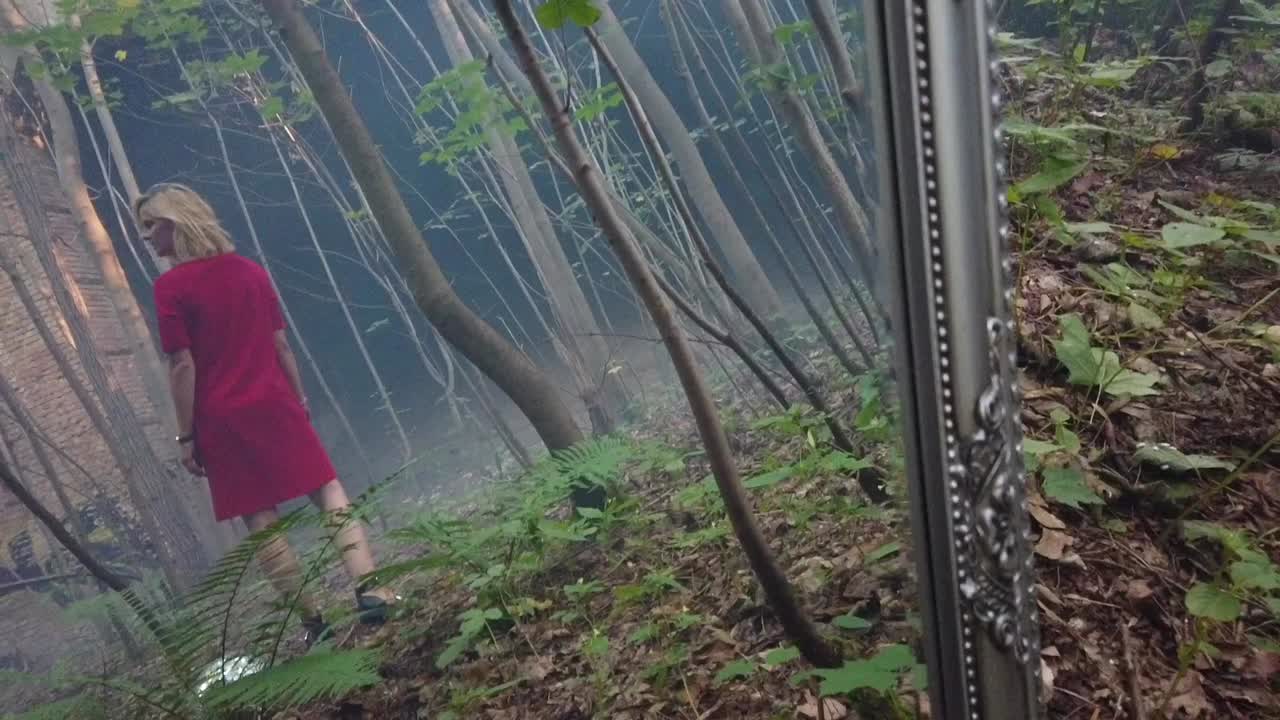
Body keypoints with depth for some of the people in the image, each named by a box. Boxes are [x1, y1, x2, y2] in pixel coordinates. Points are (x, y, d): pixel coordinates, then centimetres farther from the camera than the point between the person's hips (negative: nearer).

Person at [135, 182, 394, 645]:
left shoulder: (170, 287, -8)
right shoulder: (251, 270, 8)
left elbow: (183, 368, -11)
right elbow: (281, 345, 9)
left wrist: (186, 437, -6)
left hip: (222, 420, -4)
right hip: (275, 404, 4)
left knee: (261, 522, 4)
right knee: (328, 491, 7)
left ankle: (314, 622, 8)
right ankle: (370, 591, -5)